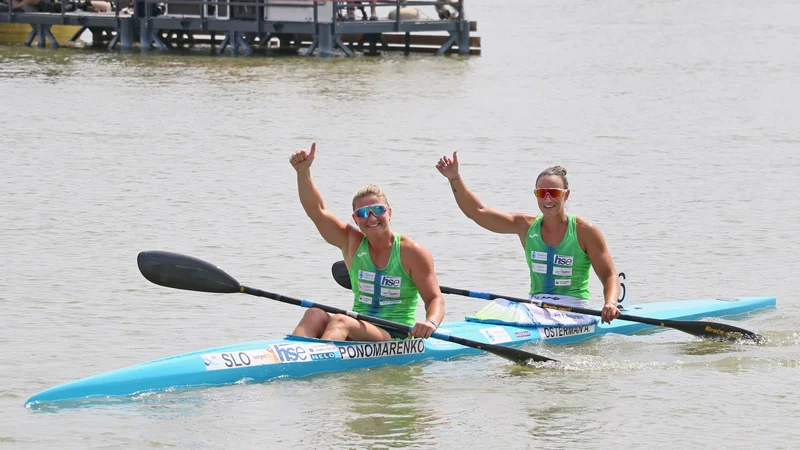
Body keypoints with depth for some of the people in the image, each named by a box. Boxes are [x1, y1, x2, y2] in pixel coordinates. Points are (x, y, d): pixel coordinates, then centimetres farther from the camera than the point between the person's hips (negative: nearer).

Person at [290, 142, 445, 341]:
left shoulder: (412, 253, -2)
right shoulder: (353, 243, 10)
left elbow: (435, 299, -5)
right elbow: (316, 211, 2)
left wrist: (431, 322, -28)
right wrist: (303, 171, -12)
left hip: (398, 337, -5)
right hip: (359, 332, 5)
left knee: (340, 321, -33)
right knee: (315, 315, -25)